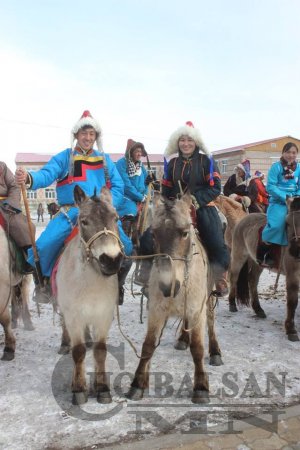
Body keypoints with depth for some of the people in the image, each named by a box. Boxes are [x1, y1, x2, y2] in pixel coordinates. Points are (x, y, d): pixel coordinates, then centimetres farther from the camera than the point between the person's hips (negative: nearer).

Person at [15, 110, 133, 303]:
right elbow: (47, 174, -10)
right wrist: (29, 178, -34)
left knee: (125, 246, -15)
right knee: (43, 246, -20)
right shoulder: (64, 157, 6)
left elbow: (118, 186, 8)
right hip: (70, 212, -2)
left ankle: (117, 280, 13)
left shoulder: (105, 160, 14)